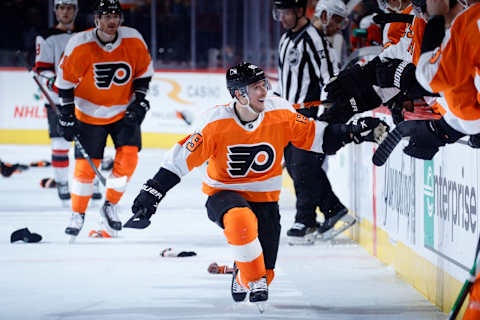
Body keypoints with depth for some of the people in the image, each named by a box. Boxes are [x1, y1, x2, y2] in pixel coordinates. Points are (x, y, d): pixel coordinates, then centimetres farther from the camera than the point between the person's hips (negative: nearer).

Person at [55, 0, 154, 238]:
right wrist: (67, 115, -9)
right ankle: (77, 214, 15)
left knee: (128, 156, -13)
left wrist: (139, 101, -4)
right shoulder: (80, 45, -19)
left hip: (124, 111, 2)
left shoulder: (133, 41, -12)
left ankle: (110, 206, 7)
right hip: (89, 114, -2)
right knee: (86, 164, -4)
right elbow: (65, 81, -9)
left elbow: (144, 72, 4)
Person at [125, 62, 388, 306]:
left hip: (264, 198, 3)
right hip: (223, 194, -3)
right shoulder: (216, 123, -19)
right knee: (241, 220, -40)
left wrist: (354, 132, -16)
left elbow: (318, 137, -2)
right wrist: (152, 193, -20)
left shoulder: (281, 114, -12)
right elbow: (182, 157, -16)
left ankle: (241, 276, 36)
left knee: (263, 272, -2)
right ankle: (255, 282, -21)